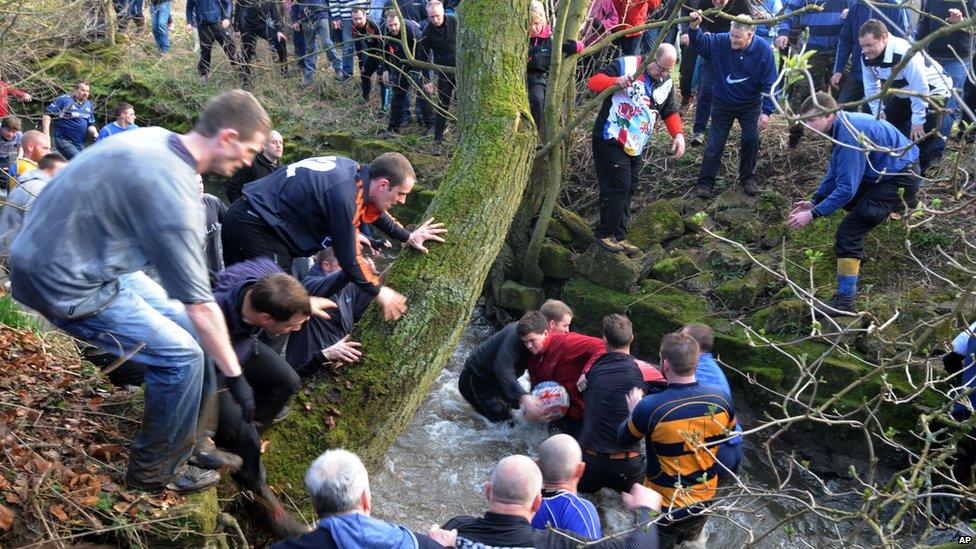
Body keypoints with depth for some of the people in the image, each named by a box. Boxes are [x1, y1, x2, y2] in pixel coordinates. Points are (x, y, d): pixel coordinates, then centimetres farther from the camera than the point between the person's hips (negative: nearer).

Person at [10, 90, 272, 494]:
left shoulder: (154, 138, -1)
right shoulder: (174, 194, -28)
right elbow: (199, 305, -22)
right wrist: (234, 375, -11)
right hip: (65, 286, -9)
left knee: (179, 323, 13)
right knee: (181, 355, -7)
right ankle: (156, 471, 11)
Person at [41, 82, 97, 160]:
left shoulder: (89, 105, 12)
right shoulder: (64, 100, -7)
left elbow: (90, 125, 19)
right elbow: (47, 115, -9)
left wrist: (95, 134, -4)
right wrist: (46, 134, -18)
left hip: (80, 144, 7)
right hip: (64, 141, -7)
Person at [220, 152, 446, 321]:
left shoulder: (358, 172, 0)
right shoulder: (345, 196, -27)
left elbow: (373, 210, 22)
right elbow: (348, 258, -20)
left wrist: (408, 237, 24)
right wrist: (379, 291, -6)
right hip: (254, 228, -10)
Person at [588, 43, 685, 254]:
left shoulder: (666, 84, 9)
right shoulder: (625, 65, -11)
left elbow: (670, 112, 18)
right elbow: (593, 82, -17)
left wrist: (678, 134, 0)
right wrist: (616, 81, -37)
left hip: (636, 148, 7)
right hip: (611, 141, -7)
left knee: (628, 191, 11)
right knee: (618, 188, -10)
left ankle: (619, 237, 21)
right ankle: (605, 234, 5)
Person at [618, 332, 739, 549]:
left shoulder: (650, 407, -30)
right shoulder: (721, 399, -18)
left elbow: (623, 439, -8)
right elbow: (729, 433, 6)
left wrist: (634, 411, 9)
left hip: (664, 507, -3)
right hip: (704, 502, 4)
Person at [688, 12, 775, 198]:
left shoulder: (764, 50, -21)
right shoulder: (722, 41, -20)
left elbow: (769, 84, -17)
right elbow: (700, 42, -12)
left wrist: (766, 111, -21)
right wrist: (694, 26, -34)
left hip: (750, 104, 0)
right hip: (723, 104, 1)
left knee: (751, 139, -5)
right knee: (715, 143, 1)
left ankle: (748, 177, 18)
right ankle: (705, 182, 12)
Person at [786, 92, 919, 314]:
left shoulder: (849, 135, -28)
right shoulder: (842, 125, 2)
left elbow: (847, 187, -28)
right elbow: (835, 170, 13)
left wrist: (813, 214, -23)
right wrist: (814, 201, 7)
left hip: (900, 179, -11)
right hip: (885, 172, 11)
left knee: (849, 230, -18)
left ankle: (846, 301, -17)